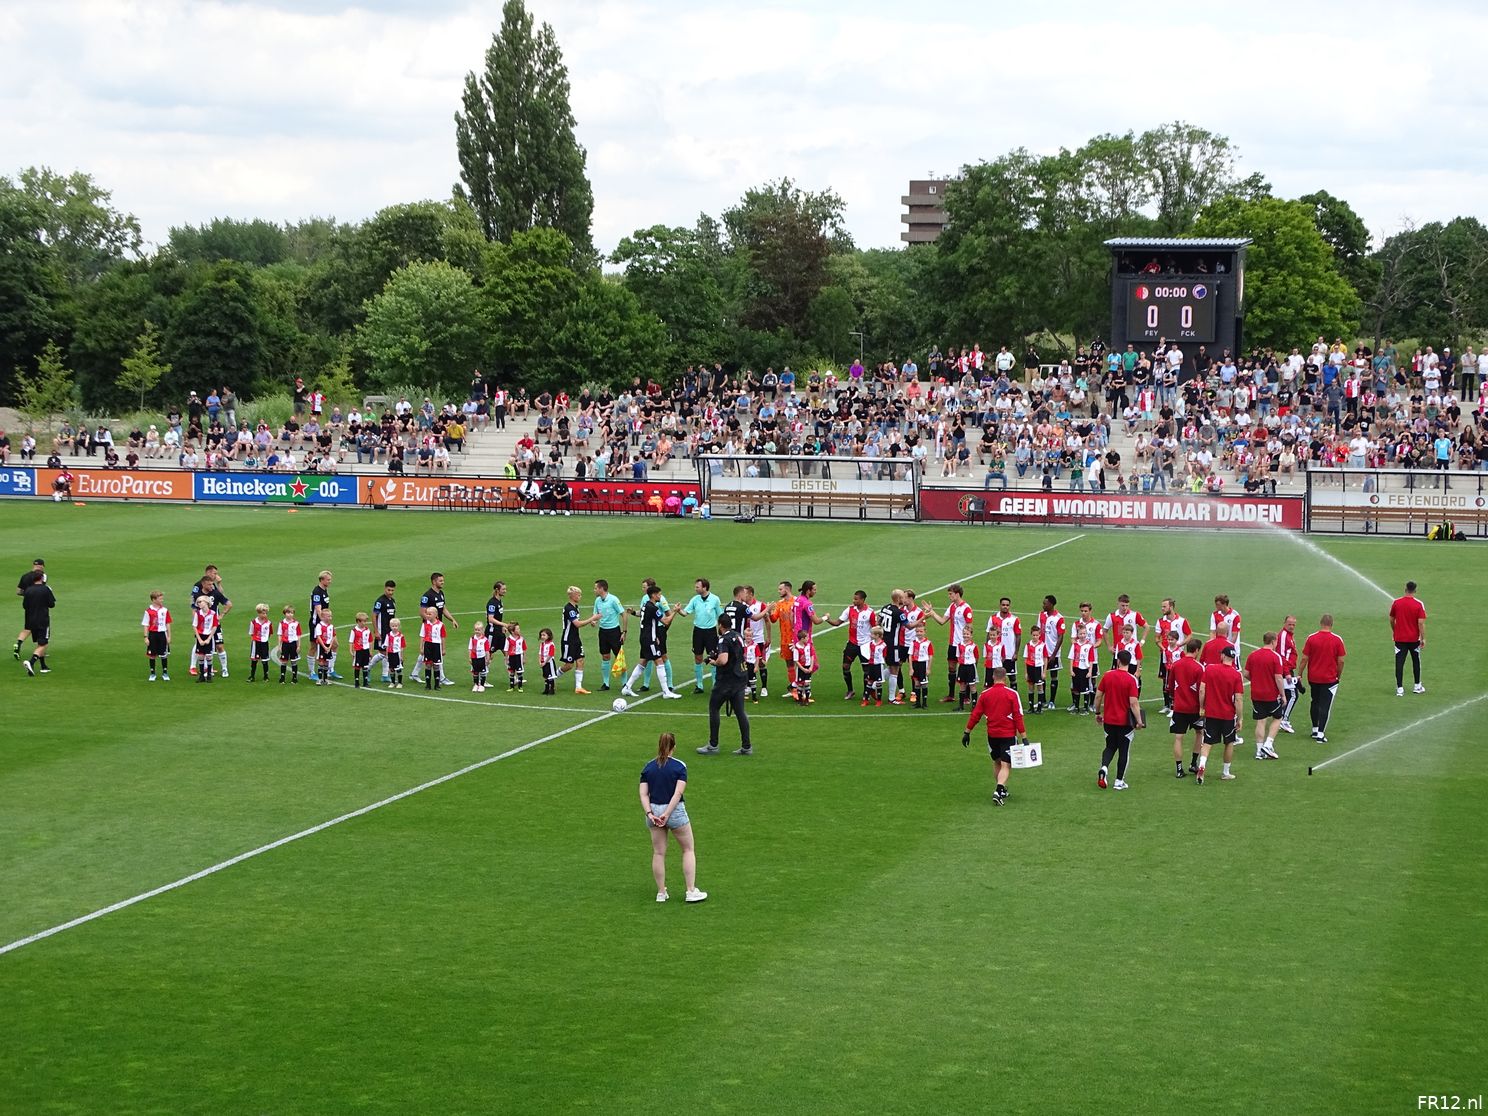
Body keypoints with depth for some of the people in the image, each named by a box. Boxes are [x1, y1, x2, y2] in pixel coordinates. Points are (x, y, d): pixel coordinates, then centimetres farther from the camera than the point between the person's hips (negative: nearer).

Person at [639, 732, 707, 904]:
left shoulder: (648, 768, 3)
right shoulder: (679, 766, -8)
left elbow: (643, 794, -6)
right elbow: (678, 793, -17)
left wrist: (650, 814, -12)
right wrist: (667, 814, -18)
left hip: (654, 812, 3)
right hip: (676, 811, -3)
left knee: (658, 853, 11)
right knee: (688, 850, 10)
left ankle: (661, 893, 16)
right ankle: (691, 891, 6)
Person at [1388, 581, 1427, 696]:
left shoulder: (1396, 602, -5)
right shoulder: (1419, 604, -11)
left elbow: (1391, 620, 5)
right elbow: (1421, 623, -14)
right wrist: (1423, 638, -7)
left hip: (1399, 639, 0)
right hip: (1414, 638, 0)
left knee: (1399, 663, 1)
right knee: (1416, 662, 17)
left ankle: (1399, 688, -3)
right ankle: (1417, 687, 25)